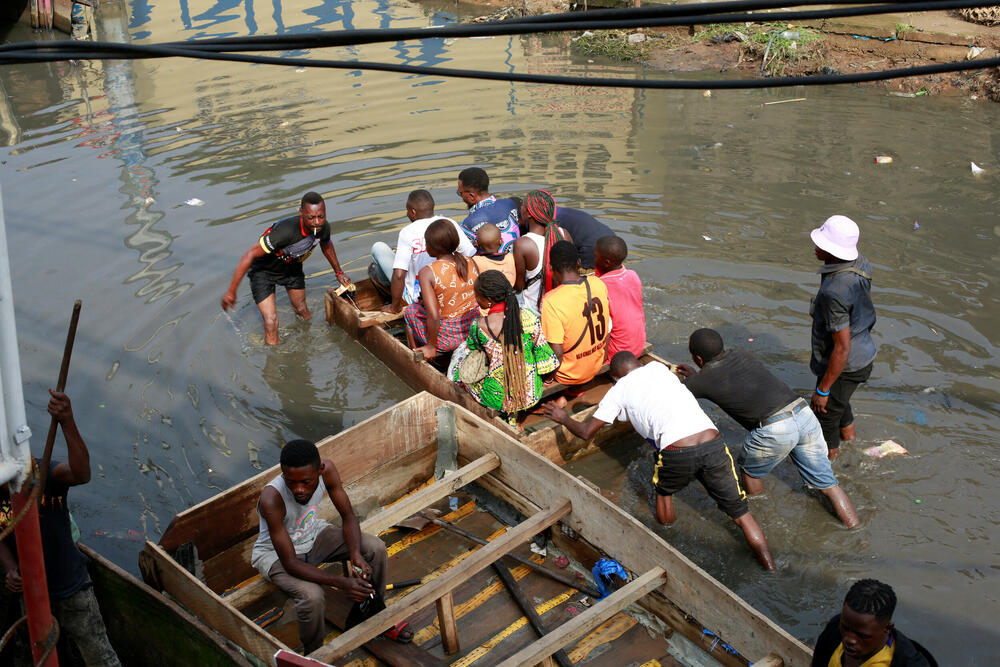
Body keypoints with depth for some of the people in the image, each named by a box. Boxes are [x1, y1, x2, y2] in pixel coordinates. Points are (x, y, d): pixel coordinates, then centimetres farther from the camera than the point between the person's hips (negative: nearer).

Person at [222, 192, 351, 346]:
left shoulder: (324, 228, -23)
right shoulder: (286, 230, -44)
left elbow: (326, 245, 5)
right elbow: (250, 255, -38)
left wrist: (339, 272, 17)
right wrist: (231, 291, -34)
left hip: (292, 267, 6)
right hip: (264, 271, -6)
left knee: (302, 310, 23)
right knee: (271, 322, -13)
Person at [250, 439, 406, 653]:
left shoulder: (326, 469, -25)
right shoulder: (271, 498, -38)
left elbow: (348, 517, -12)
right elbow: (290, 563, -34)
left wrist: (355, 553, -31)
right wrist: (342, 583, -42)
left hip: (313, 535, 5)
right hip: (276, 554, -5)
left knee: (376, 548, -10)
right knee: (312, 595, -32)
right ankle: (313, 655, -2)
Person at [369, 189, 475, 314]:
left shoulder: (407, 232, -21)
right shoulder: (450, 224, -8)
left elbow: (398, 276, -26)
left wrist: (394, 307, -12)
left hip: (416, 299, -5)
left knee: (378, 247, 6)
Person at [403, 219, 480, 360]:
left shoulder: (427, 273, -21)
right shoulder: (470, 263, -6)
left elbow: (434, 316, -26)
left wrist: (432, 346, -12)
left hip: (447, 339, -5)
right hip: (474, 331, 5)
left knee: (410, 311, 24)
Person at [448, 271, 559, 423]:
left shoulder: (478, 328, -21)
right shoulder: (529, 317, -14)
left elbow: (472, 349, 1)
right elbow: (542, 351, -3)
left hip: (497, 399, -3)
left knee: (460, 352, 22)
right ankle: (513, 413, 32)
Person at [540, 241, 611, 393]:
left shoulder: (551, 302, -29)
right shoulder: (599, 284, -10)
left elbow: (557, 354, -27)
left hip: (570, 373, -6)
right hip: (597, 366, 6)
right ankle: (577, 389, 27)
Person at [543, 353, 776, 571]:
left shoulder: (618, 391, 16)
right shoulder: (658, 368, 26)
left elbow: (586, 432, 22)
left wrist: (563, 417, 40)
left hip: (678, 454, -3)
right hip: (713, 443, 3)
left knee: (663, 488, 33)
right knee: (740, 512, 13)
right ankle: (771, 570, 13)